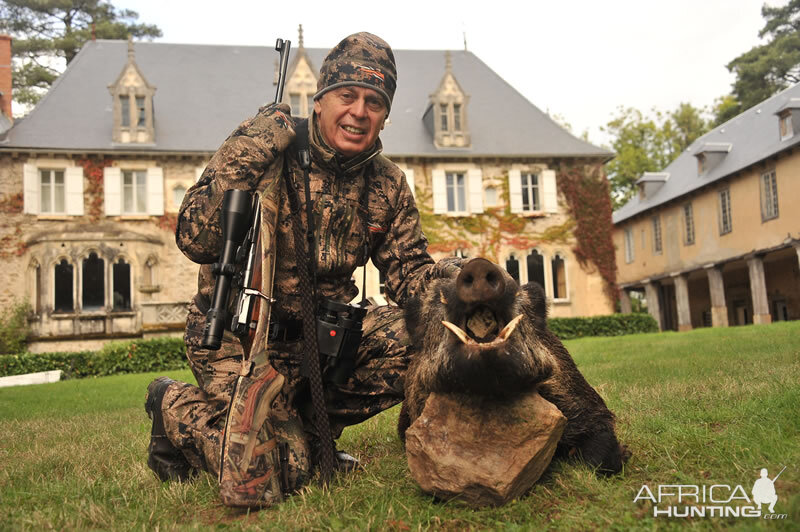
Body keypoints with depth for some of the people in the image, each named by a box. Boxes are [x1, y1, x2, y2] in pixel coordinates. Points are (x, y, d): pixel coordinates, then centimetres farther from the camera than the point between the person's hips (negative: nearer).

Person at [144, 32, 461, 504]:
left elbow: (408, 272, 4)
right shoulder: (264, 148, -13)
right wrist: (245, 159, -29)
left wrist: (447, 276, -19)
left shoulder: (388, 186, 2)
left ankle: (308, 427, 5)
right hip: (238, 334, -5)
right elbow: (195, 242, -20)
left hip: (320, 334, 5)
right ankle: (177, 409, 11)